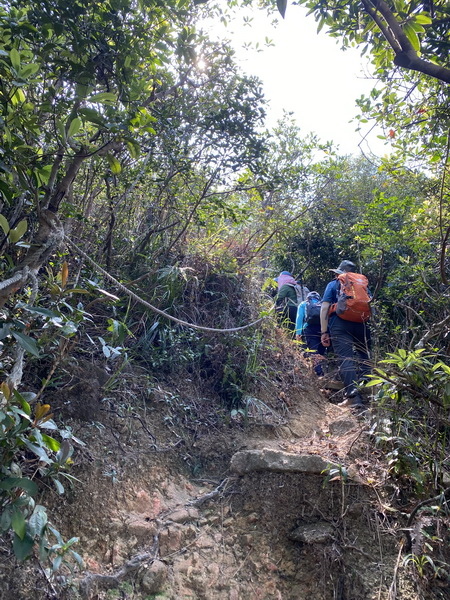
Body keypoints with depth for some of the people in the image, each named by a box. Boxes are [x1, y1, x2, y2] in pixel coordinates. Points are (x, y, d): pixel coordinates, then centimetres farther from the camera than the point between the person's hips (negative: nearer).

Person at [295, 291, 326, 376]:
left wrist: (298, 332, 3)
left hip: (310, 328, -2)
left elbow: (299, 318, 9)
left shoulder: (303, 304, 24)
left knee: (313, 352, -10)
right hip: (323, 328, 2)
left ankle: (319, 373, -25)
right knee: (322, 351, 7)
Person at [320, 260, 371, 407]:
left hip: (340, 325, -3)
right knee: (364, 358, 12)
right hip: (361, 325, 3)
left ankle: (353, 396, -20)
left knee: (346, 359, -9)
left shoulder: (333, 285, 14)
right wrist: (369, 326, 20)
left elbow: (325, 308, 2)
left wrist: (324, 332, 0)